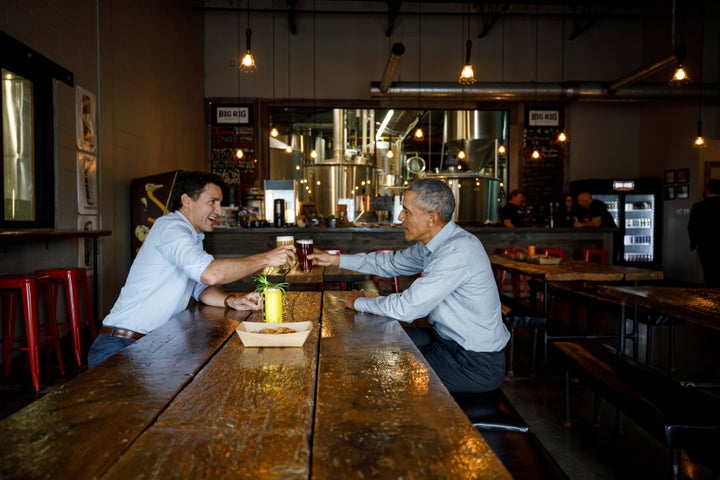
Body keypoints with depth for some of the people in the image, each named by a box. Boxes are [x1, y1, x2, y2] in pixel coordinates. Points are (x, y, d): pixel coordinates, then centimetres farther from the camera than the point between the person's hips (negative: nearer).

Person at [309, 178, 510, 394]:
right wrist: (336, 259, 9)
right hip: (451, 339, 8)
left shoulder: (457, 251, -29)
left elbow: (407, 308, -27)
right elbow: (391, 262, 14)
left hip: (478, 363, -8)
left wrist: (358, 302, -10)